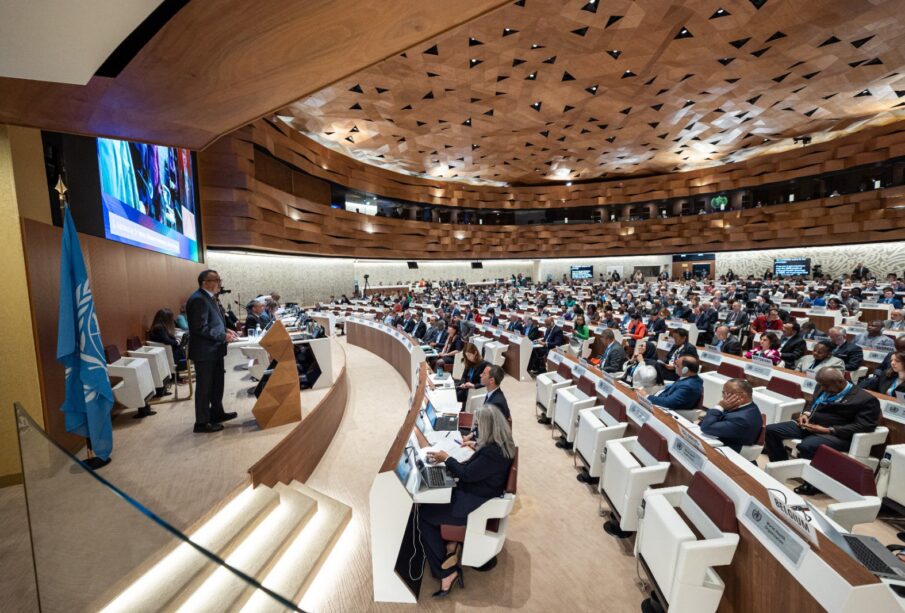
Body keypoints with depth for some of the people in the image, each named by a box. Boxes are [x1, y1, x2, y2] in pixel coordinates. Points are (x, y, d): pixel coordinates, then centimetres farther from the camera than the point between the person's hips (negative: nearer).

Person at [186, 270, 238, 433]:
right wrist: (223, 337, -20)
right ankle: (202, 422, 14)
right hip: (204, 351, -10)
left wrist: (226, 330, 6)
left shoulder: (209, 297, 11)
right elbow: (201, 328, -25)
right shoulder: (198, 299, -20)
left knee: (217, 384, 19)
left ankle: (217, 413, 33)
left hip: (214, 350, 10)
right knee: (204, 387, 2)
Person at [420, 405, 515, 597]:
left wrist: (446, 458, -12)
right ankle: (448, 546, 10)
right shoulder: (500, 443, -2)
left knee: (423, 514, -1)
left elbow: (466, 475, -22)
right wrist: (477, 445, 27)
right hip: (478, 493, 10)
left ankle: (447, 572, 6)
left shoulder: (492, 453, -31)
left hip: (476, 503, -10)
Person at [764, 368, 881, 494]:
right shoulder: (822, 388, 12)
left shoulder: (865, 399, -7)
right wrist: (806, 414, 3)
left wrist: (827, 430, -22)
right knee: (771, 430, -8)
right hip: (808, 424, 7)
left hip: (836, 434, -7)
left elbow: (864, 426, -14)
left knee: (806, 446, -35)